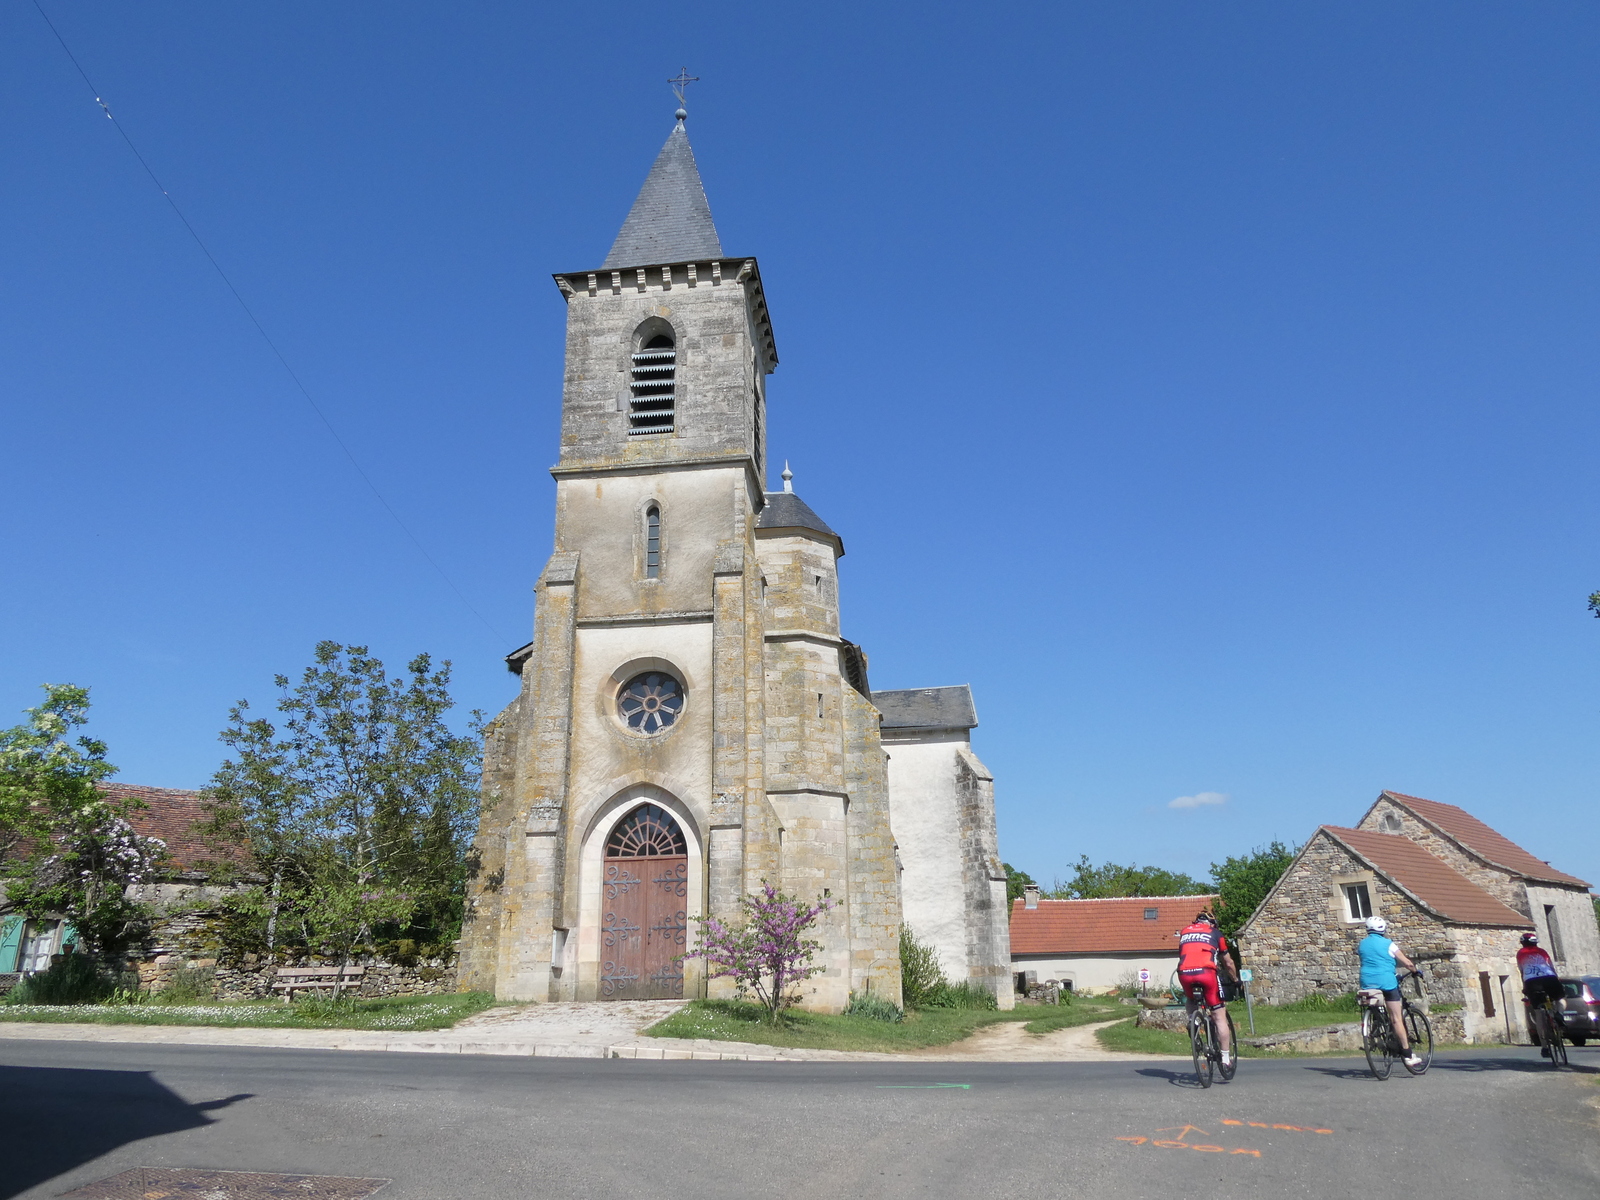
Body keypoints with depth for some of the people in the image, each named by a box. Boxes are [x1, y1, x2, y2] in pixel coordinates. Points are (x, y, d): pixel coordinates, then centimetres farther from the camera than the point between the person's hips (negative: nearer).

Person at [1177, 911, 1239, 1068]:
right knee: (1219, 1017, 10)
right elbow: (1228, 963, 28)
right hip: (1205, 971, -2)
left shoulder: (1184, 931, 27)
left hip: (1184, 973, 2)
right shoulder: (1215, 933, 21)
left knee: (1188, 998, 35)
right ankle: (1226, 1058, 9)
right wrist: (1235, 979, 45)